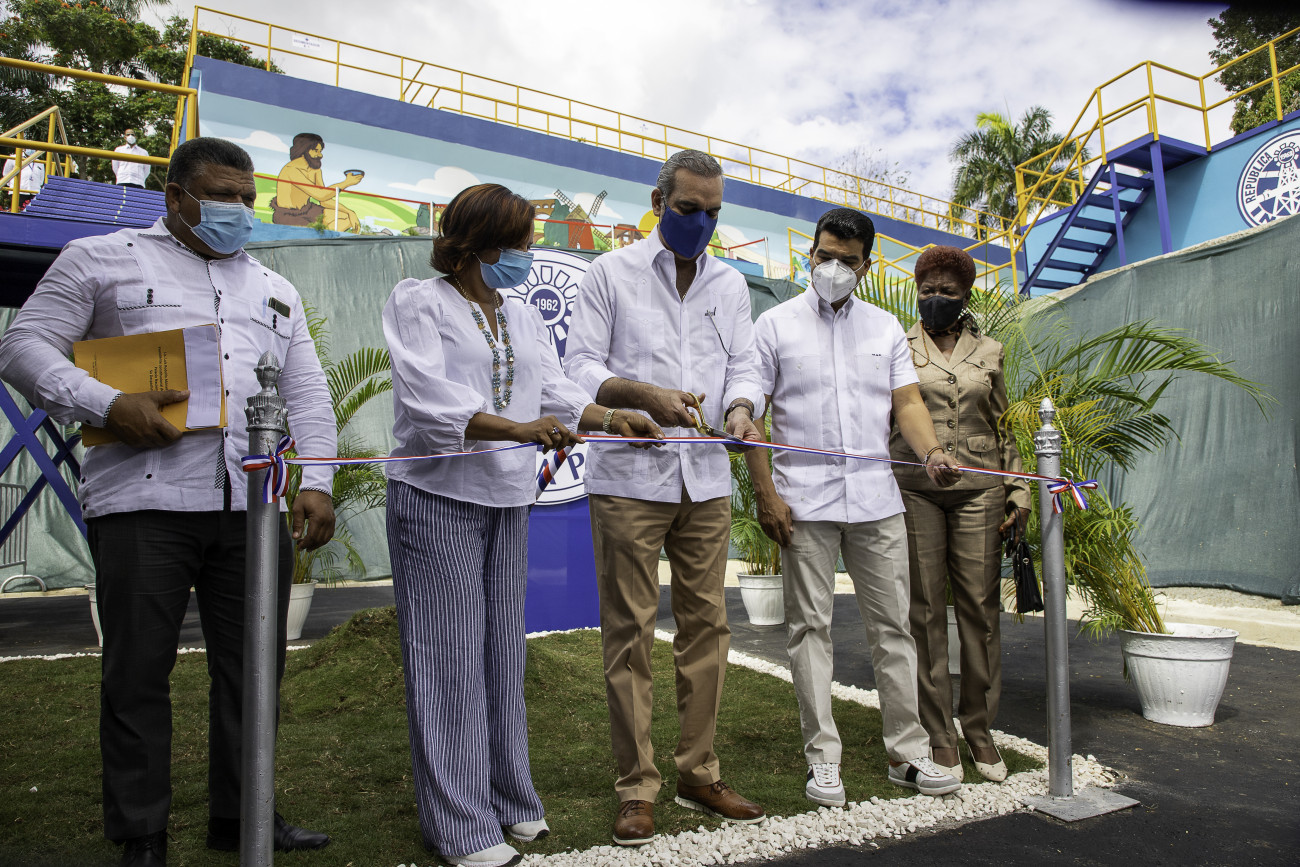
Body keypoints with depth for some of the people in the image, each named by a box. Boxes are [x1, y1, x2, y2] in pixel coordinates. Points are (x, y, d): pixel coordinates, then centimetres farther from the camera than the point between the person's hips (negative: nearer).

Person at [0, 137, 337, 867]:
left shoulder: (275, 289, 21)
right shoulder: (102, 259, 11)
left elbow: (309, 394, 15)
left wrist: (316, 484, 2)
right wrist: (109, 405, -12)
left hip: (255, 507, 4)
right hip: (144, 504, -3)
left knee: (253, 668, 9)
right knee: (139, 672, 4)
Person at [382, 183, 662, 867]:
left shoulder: (525, 318, 18)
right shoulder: (417, 302, -3)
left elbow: (555, 390, 10)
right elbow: (429, 398, -17)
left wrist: (610, 416, -9)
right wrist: (521, 428, -28)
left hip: (508, 501, 6)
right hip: (437, 497, -6)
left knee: (502, 647, 11)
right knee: (450, 655, -3)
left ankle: (507, 795, 24)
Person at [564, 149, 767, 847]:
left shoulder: (730, 284, 16)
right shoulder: (610, 273, 4)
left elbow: (743, 366, 11)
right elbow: (580, 365, -2)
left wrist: (740, 406, -12)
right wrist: (645, 395, -19)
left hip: (706, 480, 4)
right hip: (628, 479, -4)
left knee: (706, 625, 8)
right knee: (630, 632, 0)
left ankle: (698, 774, 22)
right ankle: (637, 789, 11)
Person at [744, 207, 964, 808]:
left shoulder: (886, 328, 14)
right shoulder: (776, 325, 3)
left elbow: (907, 402, 8)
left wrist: (931, 451, -13)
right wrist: (765, 493, -8)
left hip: (876, 499, 3)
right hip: (804, 502, -3)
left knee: (892, 626, 8)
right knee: (811, 627, 3)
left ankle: (908, 753, 20)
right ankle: (823, 758, 14)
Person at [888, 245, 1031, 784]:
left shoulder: (988, 352, 15)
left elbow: (1005, 428, 17)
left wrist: (1018, 492, 10)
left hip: (978, 489, 2)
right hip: (915, 488, -2)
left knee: (980, 606, 2)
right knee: (925, 608, -1)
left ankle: (979, 728, 16)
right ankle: (939, 734, 9)